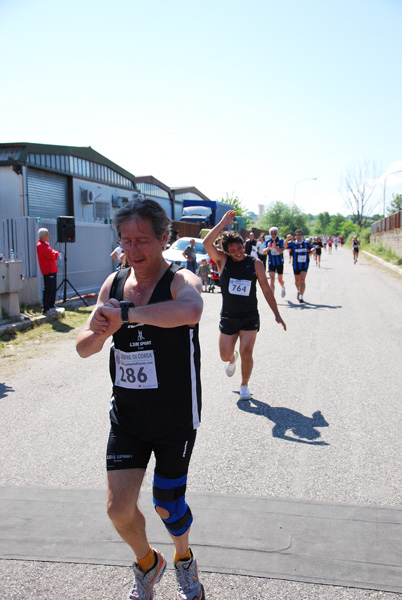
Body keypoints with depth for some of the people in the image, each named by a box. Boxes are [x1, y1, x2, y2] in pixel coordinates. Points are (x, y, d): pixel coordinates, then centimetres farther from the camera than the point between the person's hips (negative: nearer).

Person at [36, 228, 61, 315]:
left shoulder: (46, 244, 19)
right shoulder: (40, 245, -12)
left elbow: (55, 254, 15)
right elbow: (52, 256, -19)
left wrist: (55, 253, -7)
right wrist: (55, 254, 3)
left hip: (52, 270, 10)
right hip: (48, 271, -10)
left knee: (53, 289, 14)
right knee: (48, 290, -9)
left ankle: (52, 307, 22)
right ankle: (45, 309, -6)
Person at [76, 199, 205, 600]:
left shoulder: (180, 281, -16)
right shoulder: (113, 284, 1)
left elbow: (191, 311, -43)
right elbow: (83, 348, 3)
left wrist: (127, 314, -37)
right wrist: (102, 331, -19)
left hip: (176, 418, -4)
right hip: (126, 416, 4)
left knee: (167, 506, 11)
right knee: (119, 509, 3)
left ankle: (184, 560, 46)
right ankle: (147, 563, 37)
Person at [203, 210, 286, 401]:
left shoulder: (255, 263, -4)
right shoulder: (222, 261, -5)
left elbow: (266, 290, 1)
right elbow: (207, 243, -22)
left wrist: (276, 314, 2)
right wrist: (223, 223, -22)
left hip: (250, 317, -1)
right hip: (228, 317, 1)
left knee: (246, 354, -6)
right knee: (225, 355, 6)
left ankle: (244, 385, 20)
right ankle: (232, 359, 45)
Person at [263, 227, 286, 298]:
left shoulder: (280, 240, -8)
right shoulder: (268, 242, -4)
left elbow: (281, 251, -21)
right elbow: (264, 252, -13)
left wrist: (275, 247, -40)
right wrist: (268, 247, -34)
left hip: (279, 263, 0)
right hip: (271, 263, 0)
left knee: (280, 280, 12)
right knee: (271, 279, -14)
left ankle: (283, 288, 48)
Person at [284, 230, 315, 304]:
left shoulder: (306, 244, 0)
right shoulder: (293, 243, -3)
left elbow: (313, 249, 9)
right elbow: (285, 245, -19)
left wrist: (312, 250, -16)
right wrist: (287, 239, -38)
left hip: (304, 265, -1)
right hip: (296, 265, 2)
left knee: (302, 281, -15)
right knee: (297, 281, 15)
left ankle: (301, 296, -15)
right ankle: (299, 291, 45)